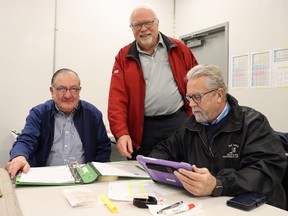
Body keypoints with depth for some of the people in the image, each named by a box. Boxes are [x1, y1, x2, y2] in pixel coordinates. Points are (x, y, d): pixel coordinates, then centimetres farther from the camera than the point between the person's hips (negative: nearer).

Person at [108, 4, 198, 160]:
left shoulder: (179, 49, 7)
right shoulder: (124, 57, 4)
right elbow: (117, 99, -4)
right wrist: (121, 133, -16)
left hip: (179, 122, 1)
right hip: (143, 129, 0)